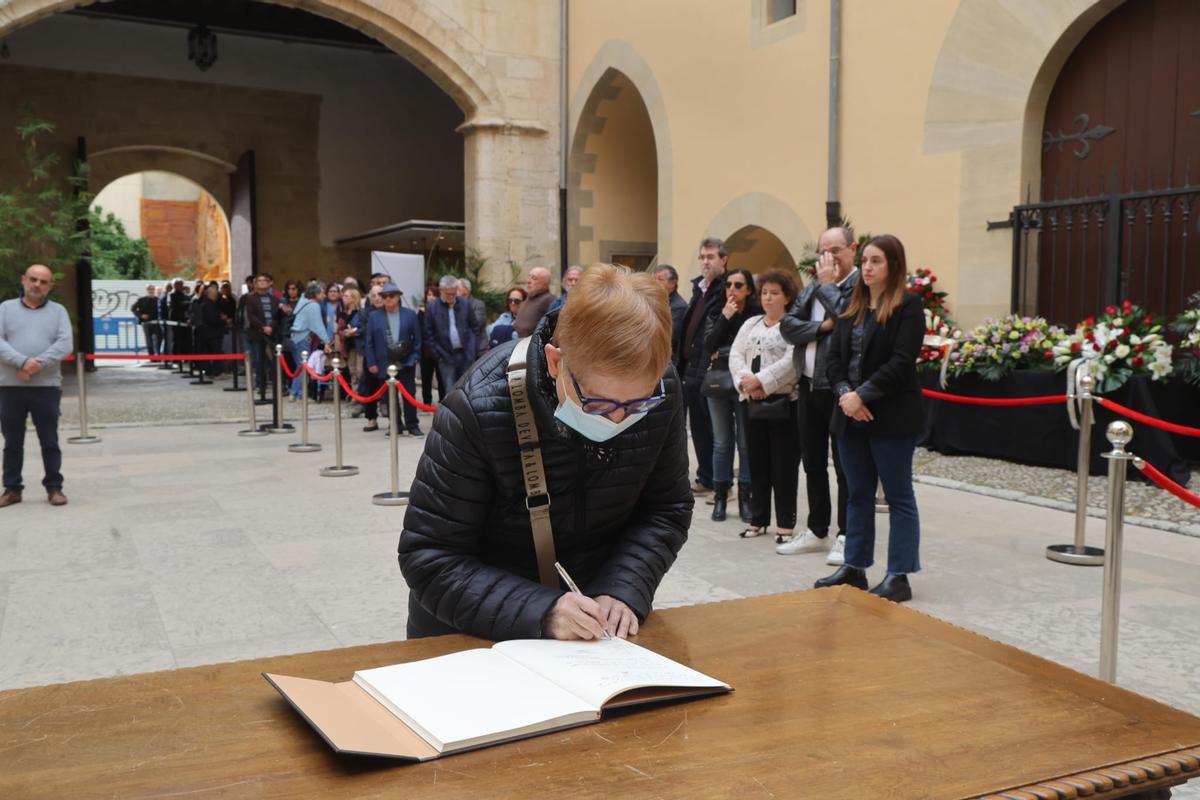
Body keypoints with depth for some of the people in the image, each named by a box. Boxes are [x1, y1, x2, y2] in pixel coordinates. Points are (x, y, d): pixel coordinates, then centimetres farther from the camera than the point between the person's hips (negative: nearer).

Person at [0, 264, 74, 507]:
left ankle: (54, 487, 13)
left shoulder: (58, 311, 8)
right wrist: (22, 362, -19)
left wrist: (38, 363, -18)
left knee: (49, 441, 4)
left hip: (47, 386, -1)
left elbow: (64, 344, -5)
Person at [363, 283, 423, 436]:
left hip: (406, 364, -1)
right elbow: (368, 342, 3)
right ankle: (395, 425, 16)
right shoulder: (374, 317, 3)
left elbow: (417, 339, 4)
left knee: (409, 394, 1)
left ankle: (412, 425, 8)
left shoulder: (410, 315, 2)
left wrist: (414, 358, -4)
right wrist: (371, 363, -3)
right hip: (385, 365, 1)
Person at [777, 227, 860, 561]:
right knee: (812, 462, 14)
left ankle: (845, 536, 12)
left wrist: (828, 284, -13)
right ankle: (817, 532, 26)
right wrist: (822, 326, -11)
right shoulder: (812, 287, 14)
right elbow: (788, 325, 5)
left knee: (844, 466, 1)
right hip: (809, 385, 8)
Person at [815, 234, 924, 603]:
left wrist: (863, 395, -19)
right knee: (858, 494, 13)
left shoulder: (908, 306, -6)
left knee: (898, 496, 1)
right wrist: (844, 393, -8)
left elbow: (902, 361, -15)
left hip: (891, 417, -6)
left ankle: (899, 576, 6)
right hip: (851, 416, 7)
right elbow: (834, 355, 9)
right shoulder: (851, 307, 14)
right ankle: (854, 567, 22)